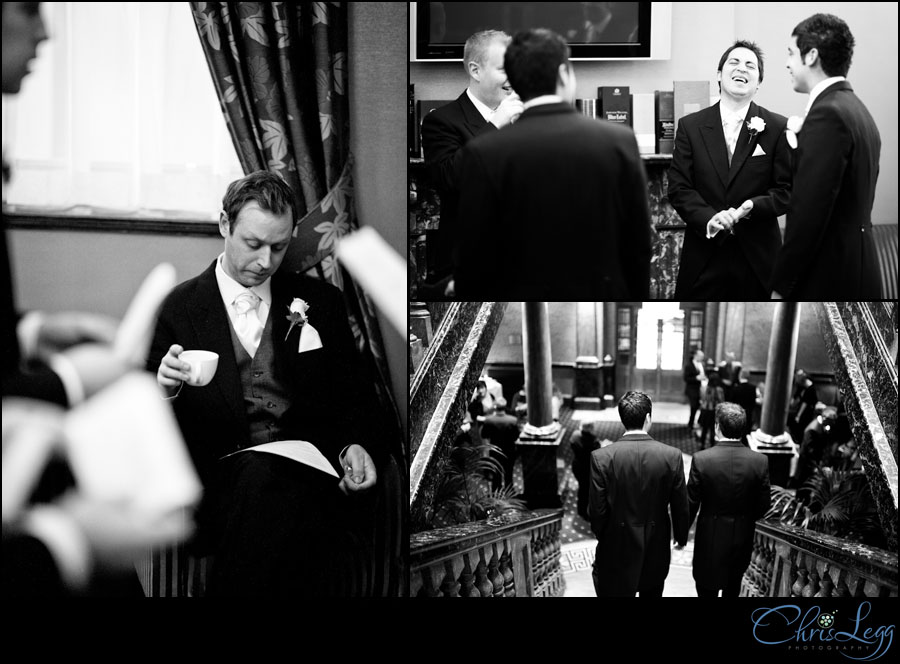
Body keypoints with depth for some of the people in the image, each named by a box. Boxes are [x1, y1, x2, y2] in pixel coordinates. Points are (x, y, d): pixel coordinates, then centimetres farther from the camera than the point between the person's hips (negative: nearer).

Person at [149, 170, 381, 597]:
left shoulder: (319, 301, 17)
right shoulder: (180, 308, 11)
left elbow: (352, 397, 20)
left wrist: (352, 446, -2)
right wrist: (165, 389, -12)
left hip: (307, 470, 1)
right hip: (222, 478, -1)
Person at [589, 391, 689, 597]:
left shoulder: (601, 457, -16)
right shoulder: (672, 456, -12)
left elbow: (597, 510, -11)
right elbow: (681, 508, -3)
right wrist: (681, 537, 16)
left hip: (617, 549, -2)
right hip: (656, 547, 2)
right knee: (652, 591, 22)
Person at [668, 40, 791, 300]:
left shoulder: (777, 128, 3)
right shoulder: (690, 126, 7)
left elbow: (788, 190, 1)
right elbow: (678, 188, 2)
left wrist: (752, 207, -17)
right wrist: (708, 218, -16)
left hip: (758, 258, -1)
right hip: (703, 257, 1)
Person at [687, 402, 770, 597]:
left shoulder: (701, 459, -19)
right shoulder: (760, 461, -12)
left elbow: (691, 503, -11)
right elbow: (763, 506, -3)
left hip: (710, 538, -3)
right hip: (743, 538, 3)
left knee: (707, 589, 10)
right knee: (733, 588, 23)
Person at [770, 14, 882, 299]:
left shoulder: (827, 114, -15)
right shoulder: (857, 109, 15)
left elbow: (809, 211, -20)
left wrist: (781, 287, -16)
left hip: (829, 280, -9)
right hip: (858, 270, 9)